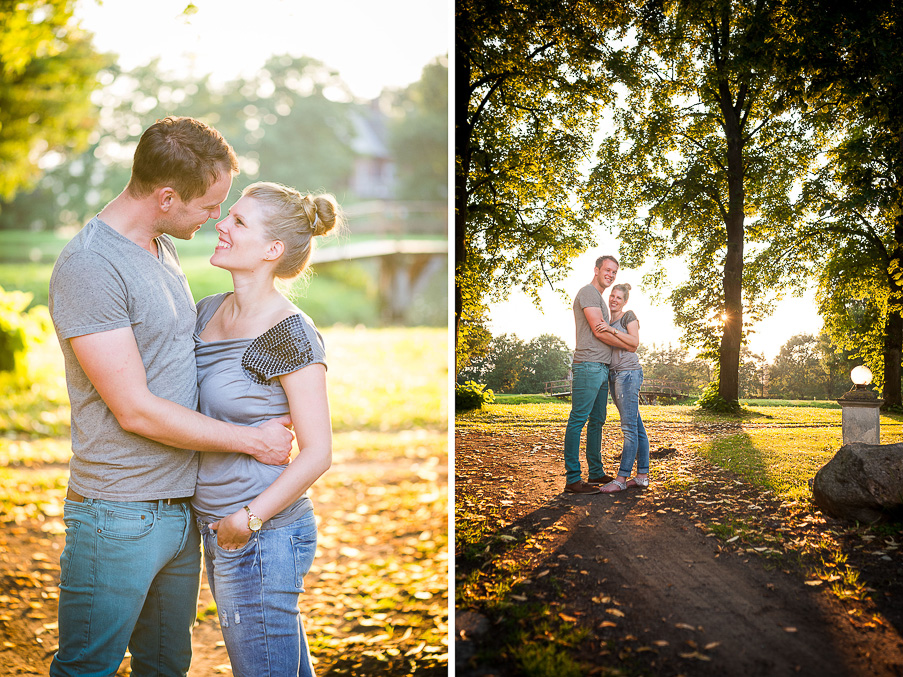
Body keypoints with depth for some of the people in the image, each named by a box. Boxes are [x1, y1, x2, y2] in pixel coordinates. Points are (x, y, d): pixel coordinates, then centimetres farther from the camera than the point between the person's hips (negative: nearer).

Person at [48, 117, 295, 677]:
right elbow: (135, 410, -20)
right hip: (118, 518, -8)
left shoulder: (163, 248, 10)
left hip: (182, 506, 8)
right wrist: (252, 440, -12)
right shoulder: (88, 267, -18)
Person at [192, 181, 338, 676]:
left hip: (263, 538, -7)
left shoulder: (290, 334, -18)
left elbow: (317, 453, -17)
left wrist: (249, 519, -14)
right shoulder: (209, 311, 5)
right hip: (218, 528, 7)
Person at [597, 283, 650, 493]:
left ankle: (622, 478, -16)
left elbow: (634, 343, -12)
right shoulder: (609, 322, 23)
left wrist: (612, 330, -18)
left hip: (628, 373, -9)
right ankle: (642, 475, 6)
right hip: (614, 375, 9)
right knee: (637, 428, 7)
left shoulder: (629, 316, 0)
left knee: (629, 427, -10)